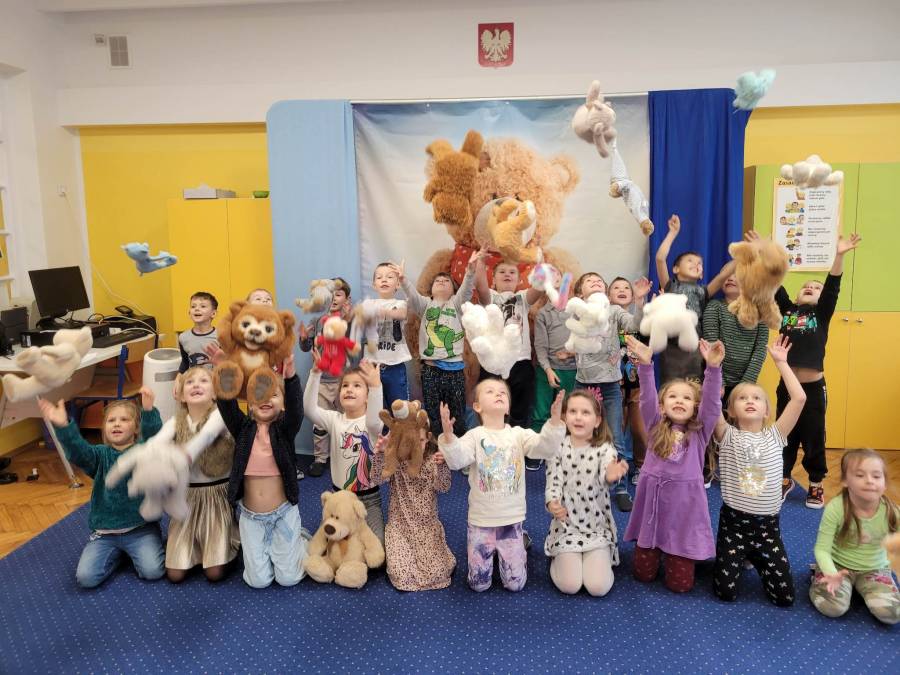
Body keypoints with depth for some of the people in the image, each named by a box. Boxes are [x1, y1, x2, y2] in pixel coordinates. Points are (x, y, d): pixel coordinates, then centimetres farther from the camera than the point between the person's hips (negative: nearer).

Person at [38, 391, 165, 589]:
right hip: (105, 531, 2)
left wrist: (149, 411, -48)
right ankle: (116, 553, 13)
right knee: (85, 578, -15)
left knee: (152, 571, -21)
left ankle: (133, 551, 11)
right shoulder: (100, 455, 1)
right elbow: (77, 451, -20)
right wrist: (63, 426, -41)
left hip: (141, 528, -2)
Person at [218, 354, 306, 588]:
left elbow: (295, 406, -29)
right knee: (258, 580, 3)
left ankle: (300, 540, 29)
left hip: (283, 513, -2)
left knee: (288, 578, 1)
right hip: (250, 516, 2)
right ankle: (267, 544, 30)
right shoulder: (244, 428, -5)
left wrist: (290, 376, -48)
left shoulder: (284, 429, -9)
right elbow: (227, 406, -21)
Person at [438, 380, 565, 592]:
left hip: (512, 520, 1)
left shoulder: (518, 434, -3)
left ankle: (520, 543, 37)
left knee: (515, 583, 9)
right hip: (481, 520, -1)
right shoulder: (475, 435, -9)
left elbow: (546, 448, -19)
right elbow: (456, 460, -26)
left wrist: (555, 420, -36)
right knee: (479, 584, 8)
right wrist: (448, 435, -45)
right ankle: (491, 550, 37)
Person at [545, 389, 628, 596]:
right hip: (566, 525, 0)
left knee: (599, 587, -13)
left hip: (597, 526, 0)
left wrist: (612, 476, -56)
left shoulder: (605, 449, -10)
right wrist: (553, 503, -35)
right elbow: (553, 482, -12)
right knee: (569, 586, -12)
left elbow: (605, 477, -30)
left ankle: (599, 559, 20)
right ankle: (560, 558, 21)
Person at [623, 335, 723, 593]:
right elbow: (647, 397, -9)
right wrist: (645, 364, -24)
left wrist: (713, 368, -27)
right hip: (653, 498, 1)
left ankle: (676, 555, 35)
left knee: (680, 583, 4)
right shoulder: (656, 426, 4)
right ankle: (654, 551, 42)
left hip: (685, 503, -1)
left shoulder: (700, 430, 2)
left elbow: (712, 401, -12)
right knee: (644, 573, 10)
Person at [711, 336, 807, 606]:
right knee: (726, 592, -3)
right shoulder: (728, 437, -4)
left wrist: (781, 362, -7)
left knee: (785, 597, 1)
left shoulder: (775, 436, 1)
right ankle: (738, 558, 29)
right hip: (733, 521, -2)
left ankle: (757, 559, 30)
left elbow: (800, 398, -9)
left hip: (768, 524, 2)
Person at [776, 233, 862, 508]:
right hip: (787, 385, 1)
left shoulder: (822, 314, 5)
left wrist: (839, 256, -21)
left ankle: (816, 484, 24)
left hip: (813, 387, -1)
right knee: (785, 435, 12)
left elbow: (832, 287, -8)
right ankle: (784, 479, 28)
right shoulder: (787, 310, 8)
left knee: (814, 437, 8)